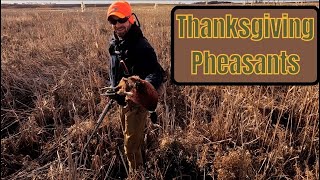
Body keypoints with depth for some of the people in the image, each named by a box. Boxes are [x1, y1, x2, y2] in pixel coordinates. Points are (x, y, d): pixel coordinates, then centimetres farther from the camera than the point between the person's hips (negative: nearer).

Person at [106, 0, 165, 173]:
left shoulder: (141, 45, -25)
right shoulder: (115, 43, 1)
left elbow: (157, 73, -33)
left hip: (136, 101, -9)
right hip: (122, 99, 9)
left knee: (132, 143, -3)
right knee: (129, 136, 24)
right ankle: (137, 168, 44)